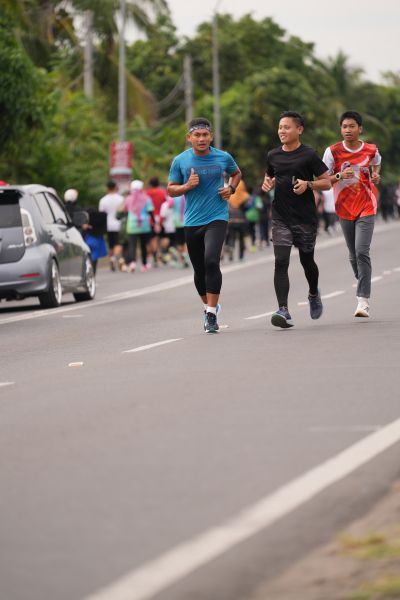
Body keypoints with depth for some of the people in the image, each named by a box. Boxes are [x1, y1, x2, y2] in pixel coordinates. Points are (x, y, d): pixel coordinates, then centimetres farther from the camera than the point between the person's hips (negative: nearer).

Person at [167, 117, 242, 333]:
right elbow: (171, 189, 7)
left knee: (211, 261, -21)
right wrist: (187, 186, -12)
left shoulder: (223, 158, 1)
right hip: (192, 221, 2)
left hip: (217, 218, -2)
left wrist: (231, 188, 2)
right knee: (199, 269, 9)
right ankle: (209, 306, 32)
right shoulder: (180, 161, 0)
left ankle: (211, 314, -17)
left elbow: (236, 173, 21)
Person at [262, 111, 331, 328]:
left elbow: (327, 182, -3)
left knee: (306, 260, 13)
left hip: (305, 218, -2)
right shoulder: (273, 155, 7)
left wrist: (308, 184, -20)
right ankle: (283, 310, -19)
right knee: (281, 262, -12)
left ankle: (314, 294, 44)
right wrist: (267, 183, 2)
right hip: (281, 218, 2)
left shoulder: (309, 155, -6)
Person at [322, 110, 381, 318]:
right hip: (344, 208, 2)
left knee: (362, 252, -15)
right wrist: (340, 176, -21)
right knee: (353, 255, 9)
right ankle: (364, 290, 30)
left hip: (366, 207, -2)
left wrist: (376, 175, 2)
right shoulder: (333, 151, -4)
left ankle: (363, 301, -17)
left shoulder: (371, 150, 0)